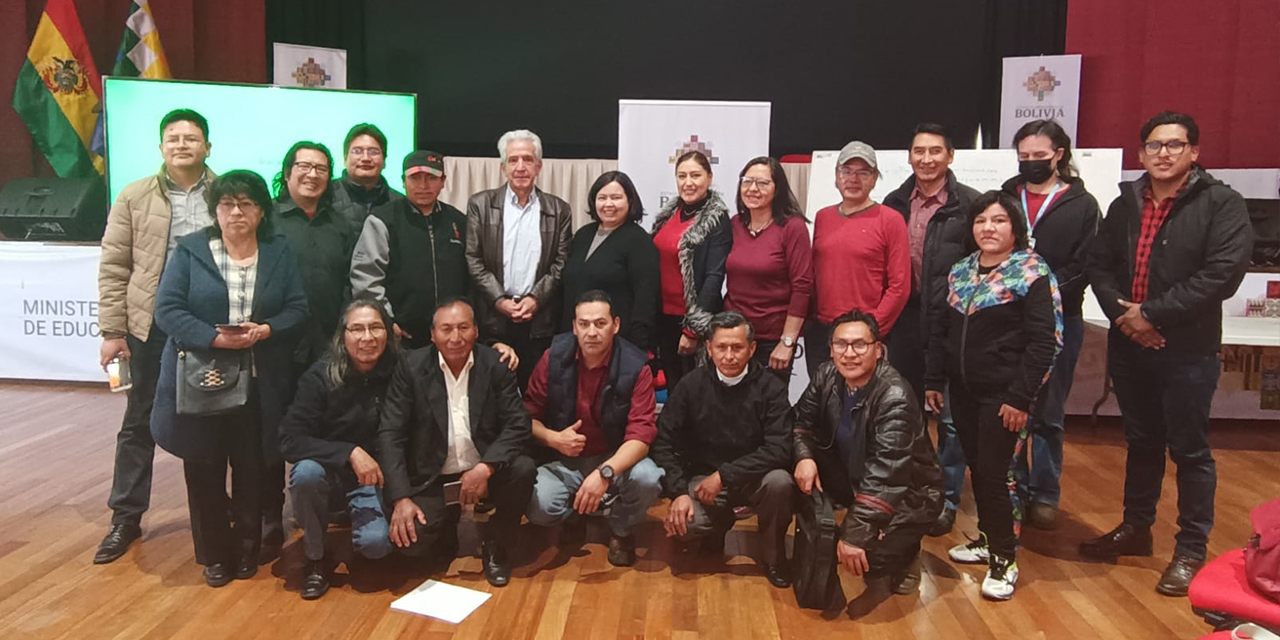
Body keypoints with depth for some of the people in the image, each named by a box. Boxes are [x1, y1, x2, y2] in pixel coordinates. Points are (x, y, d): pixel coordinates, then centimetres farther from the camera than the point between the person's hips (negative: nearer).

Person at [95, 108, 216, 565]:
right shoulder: (135, 197, 4)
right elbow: (113, 268, 2)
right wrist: (113, 331, -2)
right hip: (151, 326, 1)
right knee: (139, 423, 9)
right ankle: (126, 518, 21)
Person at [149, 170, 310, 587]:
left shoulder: (280, 253, 7)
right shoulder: (190, 251, 2)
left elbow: (297, 309, 2)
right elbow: (167, 309, -6)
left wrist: (266, 330, -18)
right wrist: (216, 338, -19)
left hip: (260, 384, 1)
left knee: (252, 468, 5)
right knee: (204, 469, 4)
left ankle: (247, 549, 23)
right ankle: (214, 554, 21)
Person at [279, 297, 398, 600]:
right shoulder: (320, 376, -14)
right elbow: (290, 440, -19)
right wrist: (349, 453, -28)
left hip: (375, 474, 0)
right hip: (330, 468, 0)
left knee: (376, 543, -24)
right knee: (306, 472, -33)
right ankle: (315, 558, -7)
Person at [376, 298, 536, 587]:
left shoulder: (496, 365, -6)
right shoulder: (412, 367, -7)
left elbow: (518, 425, -10)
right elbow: (390, 434, -9)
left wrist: (486, 467, -27)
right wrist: (401, 498, -20)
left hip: (483, 473, 1)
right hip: (432, 479, 0)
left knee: (523, 468, -28)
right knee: (409, 541, -23)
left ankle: (497, 547, 0)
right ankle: (447, 527, 16)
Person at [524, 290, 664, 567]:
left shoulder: (635, 367, -15)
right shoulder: (554, 357, -8)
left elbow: (641, 433, -21)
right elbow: (528, 415, 1)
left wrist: (605, 473, -38)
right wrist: (552, 438, -21)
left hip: (615, 458, -1)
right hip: (562, 460, 1)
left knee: (648, 479, -33)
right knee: (540, 508, -28)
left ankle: (622, 531, 3)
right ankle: (582, 506, 11)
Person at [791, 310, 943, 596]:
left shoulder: (896, 398, -30)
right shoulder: (828, 375, -10)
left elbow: (884, 478, -35)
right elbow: (802, 418, 2)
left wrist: (855, 535, -39)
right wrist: (804, 456, -20)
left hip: (909, 494, -6)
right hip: (855, 477, 6)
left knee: (860, 553, -27)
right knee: (803, 475, -16)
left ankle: (901, 556, 7)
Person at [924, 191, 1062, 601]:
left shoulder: (1032, 272, -9)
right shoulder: (960, 271, 9)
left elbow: (1043, 342, -13)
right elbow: (941, 330, 15)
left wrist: (1020, 397, -17)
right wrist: (933, 381, 11)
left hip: (1002, 394, -6)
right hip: (963, 390, 6)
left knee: (994, 473, -4)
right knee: (976, 467, 14)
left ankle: (1005, 560, 11)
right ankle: (987, 539, 31)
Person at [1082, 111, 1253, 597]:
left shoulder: (1221, 204, -8)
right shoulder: (1126, 203, 10)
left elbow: (1223, 274, -18)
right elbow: (1098, 264, 7)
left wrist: (1152, 314, -18)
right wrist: (1122, 311, -10)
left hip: (1189, 351, -5)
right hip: (1128, 345, 5)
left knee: (1190, 450, 5)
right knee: (1141, 442, 17)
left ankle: (1191, 549, 18)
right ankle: (1136, 528, 32)